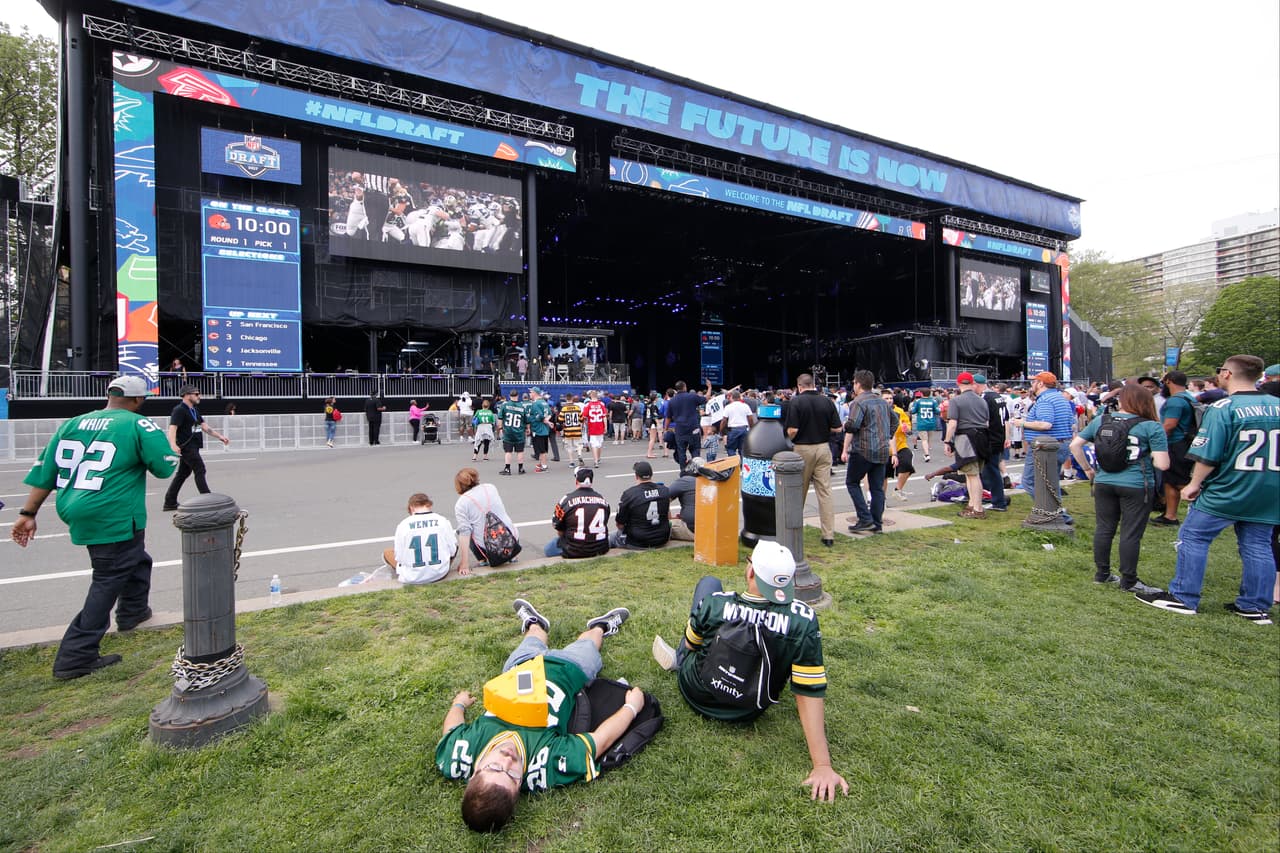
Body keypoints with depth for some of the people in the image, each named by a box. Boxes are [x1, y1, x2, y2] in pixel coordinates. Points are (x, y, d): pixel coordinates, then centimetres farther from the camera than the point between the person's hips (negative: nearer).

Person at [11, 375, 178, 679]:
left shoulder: (71, 424, 10)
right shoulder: (139, 425, -10)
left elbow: (44, 471, 10)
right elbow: (165, 467, -11)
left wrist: (28, 513, 14)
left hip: (76, 512, 8)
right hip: (114, 517, -8)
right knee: (109, 579, 2)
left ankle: (132, 611, 45)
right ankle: (75, 657, 4)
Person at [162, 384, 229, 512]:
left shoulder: (195, 410, 17)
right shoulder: (179, 410, -12)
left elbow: (204, 427, 19)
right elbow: (172, 428, -22)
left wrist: (220, 436, 13)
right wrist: (173, 445, -36)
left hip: (193, 447, 9)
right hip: (186, 447, -9)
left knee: (183, 473, 13)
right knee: (200, 469, -8)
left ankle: (170, 503, 20)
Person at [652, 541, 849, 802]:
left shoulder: (713, 603, -29)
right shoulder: (803, 620, -29)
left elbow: (690, 644, -8)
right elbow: (810, 693, -27)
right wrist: (822, 765, -19)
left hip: (696, 695, -1)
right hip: (747, 714, 2)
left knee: (710, 582, 11)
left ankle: (679, 659, 37)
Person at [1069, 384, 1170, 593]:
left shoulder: (1100, 421, 3)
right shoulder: (1151, 427, -7)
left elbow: (1075, 445, 5)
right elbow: (1162, 464, -12)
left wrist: (1087, 469, 14)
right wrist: (1150, 456, 8)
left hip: (1103, 482, 3)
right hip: (1136, 486, -3)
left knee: (1104, 528, 13)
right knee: (1131, 534, 5)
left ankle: (1101, 574, 24)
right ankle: (1128, 581, 15)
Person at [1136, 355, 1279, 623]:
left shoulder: (1223, 408, -14)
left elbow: (1208, 455, -16)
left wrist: (1194, 484, -4)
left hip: (1226, 491, -6)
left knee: (1193, 538, 3)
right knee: (1257, 546, 13)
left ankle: (1183, 598, 7)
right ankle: (1256, 606, 20)